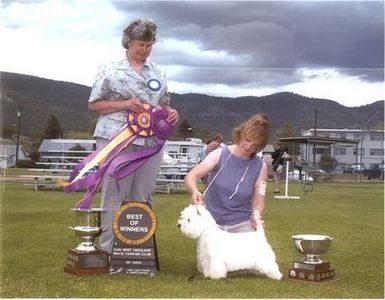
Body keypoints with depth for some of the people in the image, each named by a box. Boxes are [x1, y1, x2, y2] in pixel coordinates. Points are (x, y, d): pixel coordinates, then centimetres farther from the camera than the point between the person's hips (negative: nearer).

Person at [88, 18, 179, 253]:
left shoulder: (158, 73, 15)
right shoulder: (110, 70, 3)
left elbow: (164, 104, 24)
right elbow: (94, 104, 2)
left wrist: (171, 112, 0)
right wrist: (125, 104, -12)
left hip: (151, 142, 4)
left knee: (142, 197, 7)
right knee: (114, 195, -2)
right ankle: (108, 249, 6)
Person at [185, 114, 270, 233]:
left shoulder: (260, 167, -5)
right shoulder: (220, 155, -7)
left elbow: (258, 200, 1)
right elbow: (190, 176, -14)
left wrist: (256, 214, -20)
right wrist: (195, 191, -35)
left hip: (241, 225, 0)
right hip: (212, 223, 0)